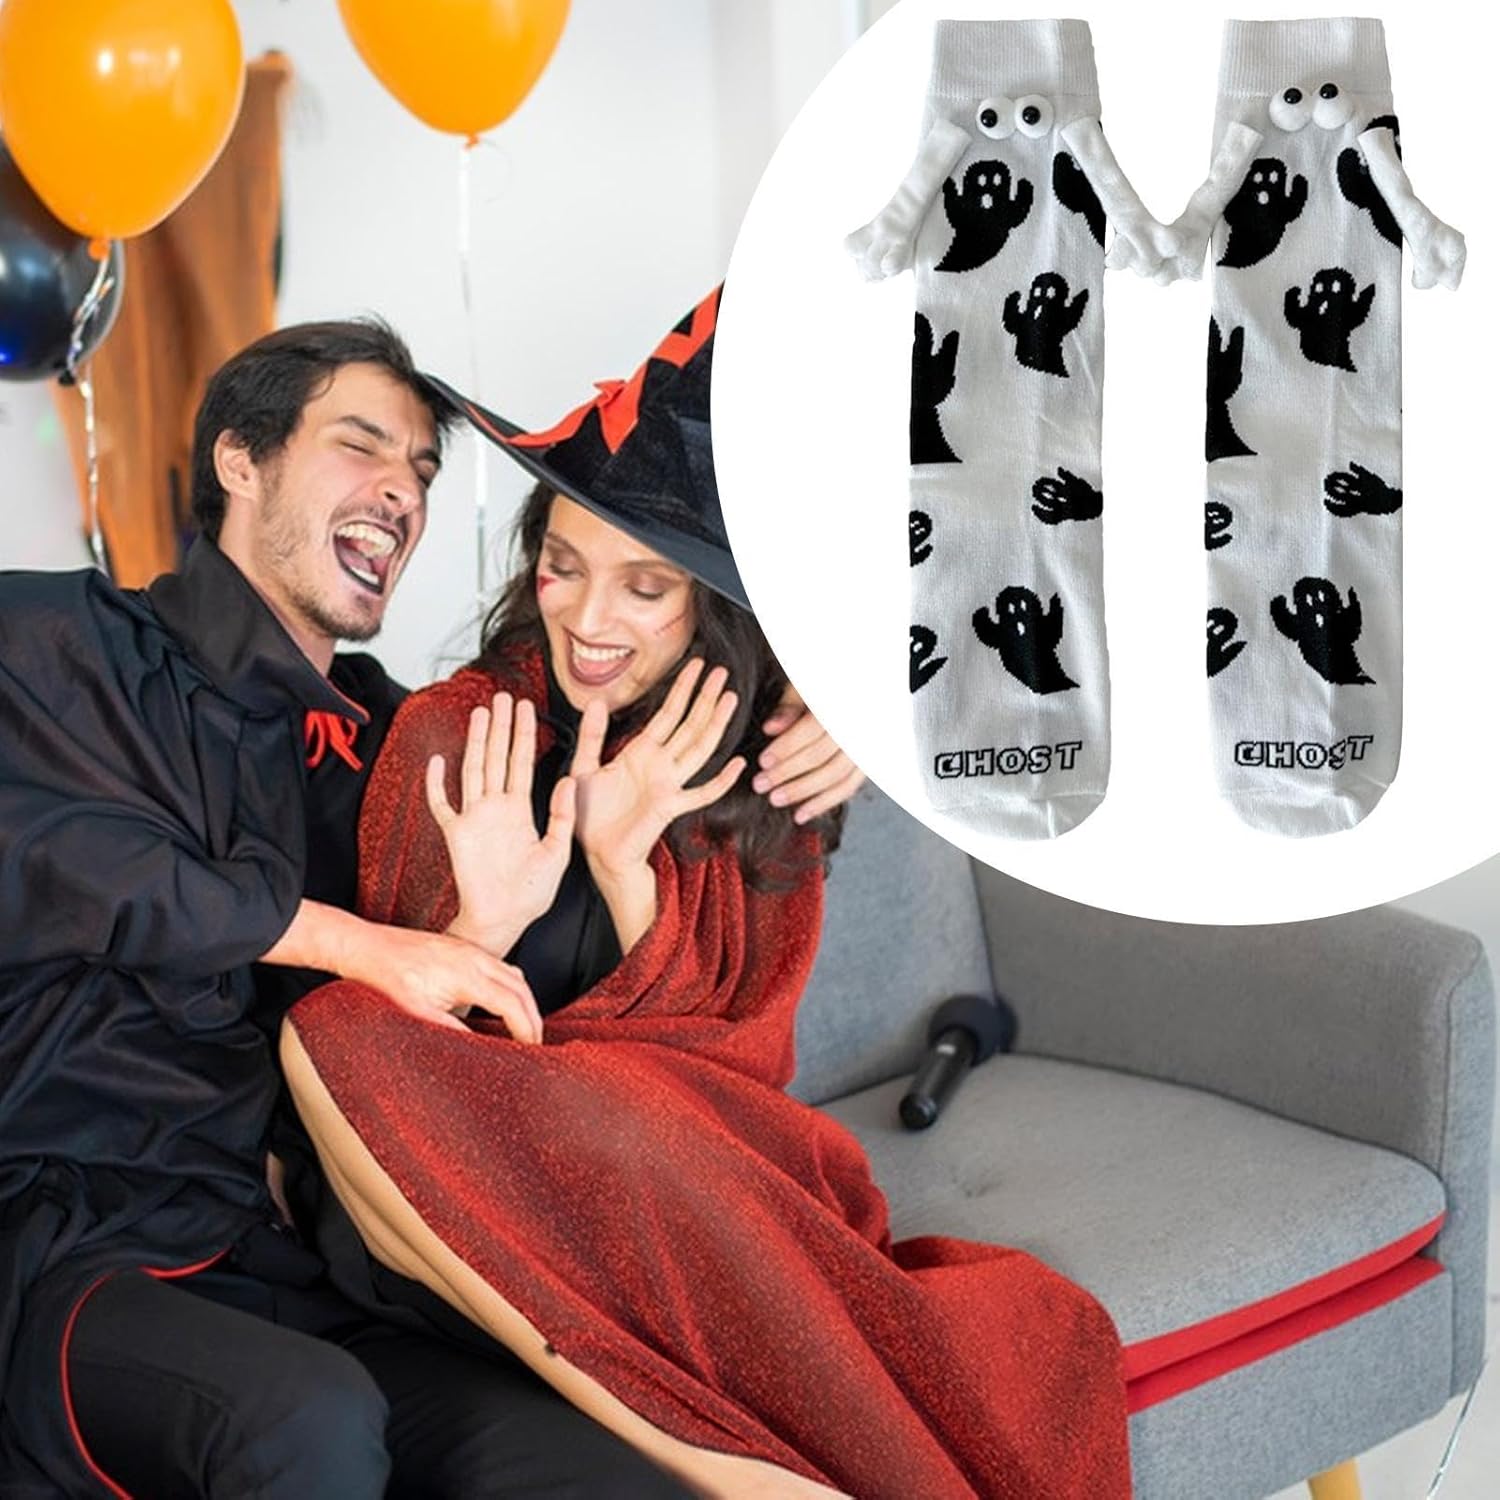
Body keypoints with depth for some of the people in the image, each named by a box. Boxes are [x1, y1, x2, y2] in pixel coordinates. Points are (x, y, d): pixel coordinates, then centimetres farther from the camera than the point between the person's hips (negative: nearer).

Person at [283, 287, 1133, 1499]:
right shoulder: (459, 737, -5)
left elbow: (738, 1049, -4)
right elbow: (401, 1054, -4)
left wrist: (624, 866, -20)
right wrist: (483, 924, -27)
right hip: (494, 1191, -1)